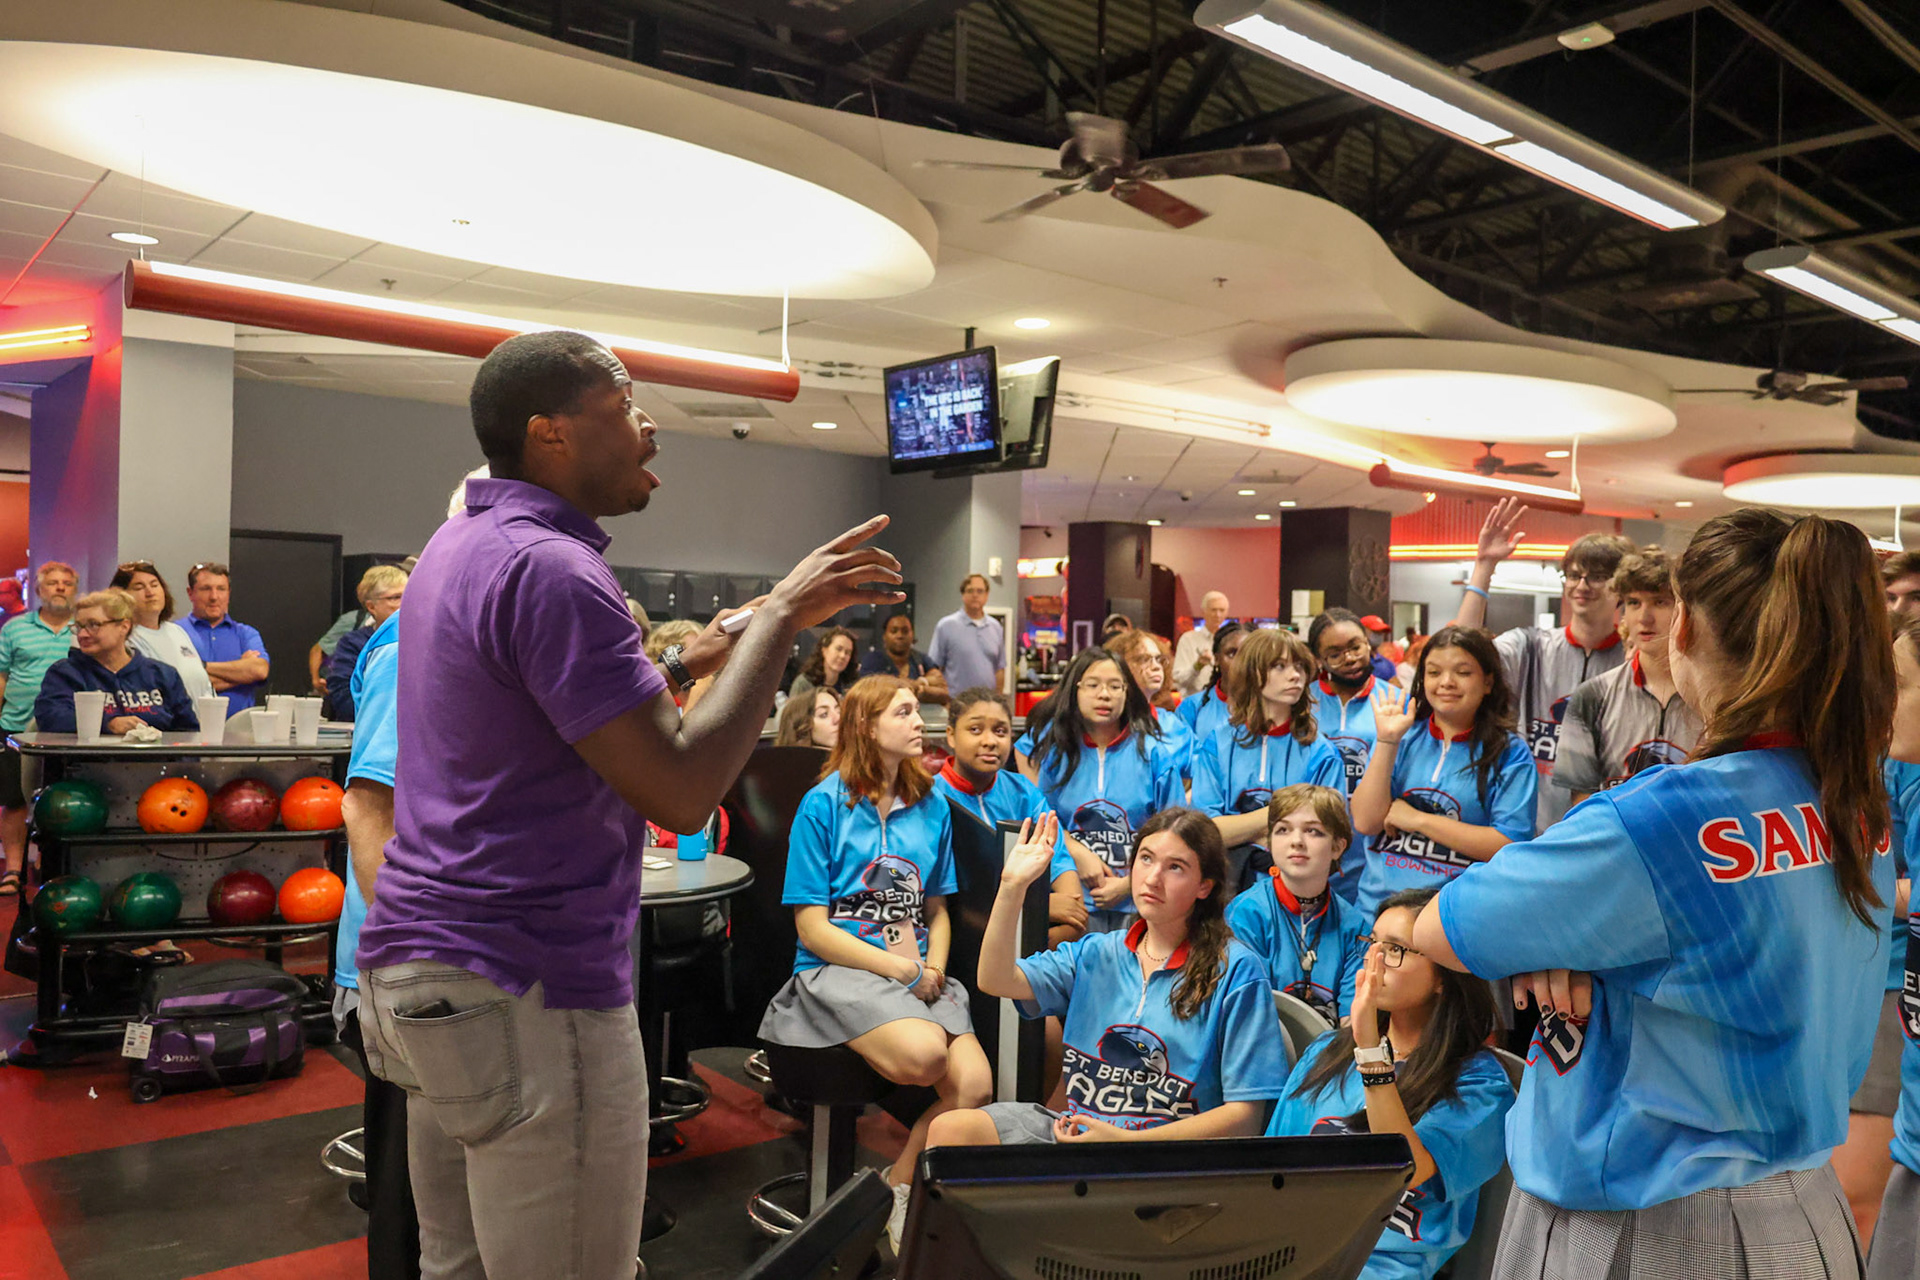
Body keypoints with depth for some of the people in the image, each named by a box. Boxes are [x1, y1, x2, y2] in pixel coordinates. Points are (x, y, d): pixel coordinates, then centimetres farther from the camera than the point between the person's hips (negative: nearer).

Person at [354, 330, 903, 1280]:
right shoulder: (551, 568, -19)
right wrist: (781, 615, -17)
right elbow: (681, 792, -24)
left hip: (418, 969, 10)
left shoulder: (462, 545, 11)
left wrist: (684, 666, 15)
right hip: (530, 994, -10)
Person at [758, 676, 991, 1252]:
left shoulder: (932, 806, 13)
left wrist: (933, 968, -1)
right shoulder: (824, 804, -2)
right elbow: (812, 927, -6)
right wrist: (900, 969, -12)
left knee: (975, 1083, -21)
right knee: (922, 1053, -33)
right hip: (837, 968, -5)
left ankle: (898, 1187, 4)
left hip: (918, 973, 5)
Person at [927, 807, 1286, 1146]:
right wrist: (1013, 885, -8)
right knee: (950, 1129, -17)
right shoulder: (1095, 954, 11)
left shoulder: (1236, 971, -6)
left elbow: (1245, 1114, -9)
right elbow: (996, 980, 0)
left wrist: (1125, 1139, -17)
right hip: (1078, 1127, 5)